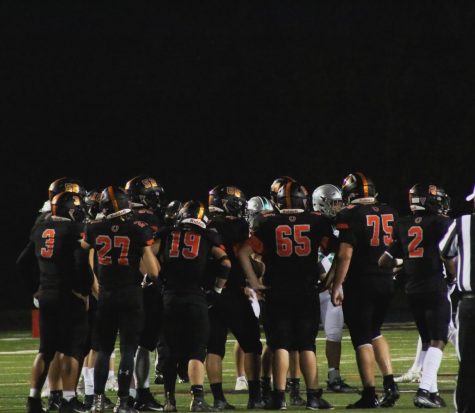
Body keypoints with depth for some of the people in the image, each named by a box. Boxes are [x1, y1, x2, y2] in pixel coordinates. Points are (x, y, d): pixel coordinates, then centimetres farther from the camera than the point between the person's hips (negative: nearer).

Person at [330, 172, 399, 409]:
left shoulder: (350, 215, -11)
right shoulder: (390, 214, 7)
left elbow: (345, 254, -16)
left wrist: (337, 285, -12)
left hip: (359, 285, -6)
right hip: (386, 282, 6)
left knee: (362, 338, 0)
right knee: (374, 332, 22)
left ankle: (370, 395, -1)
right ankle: (390, 384, 10)